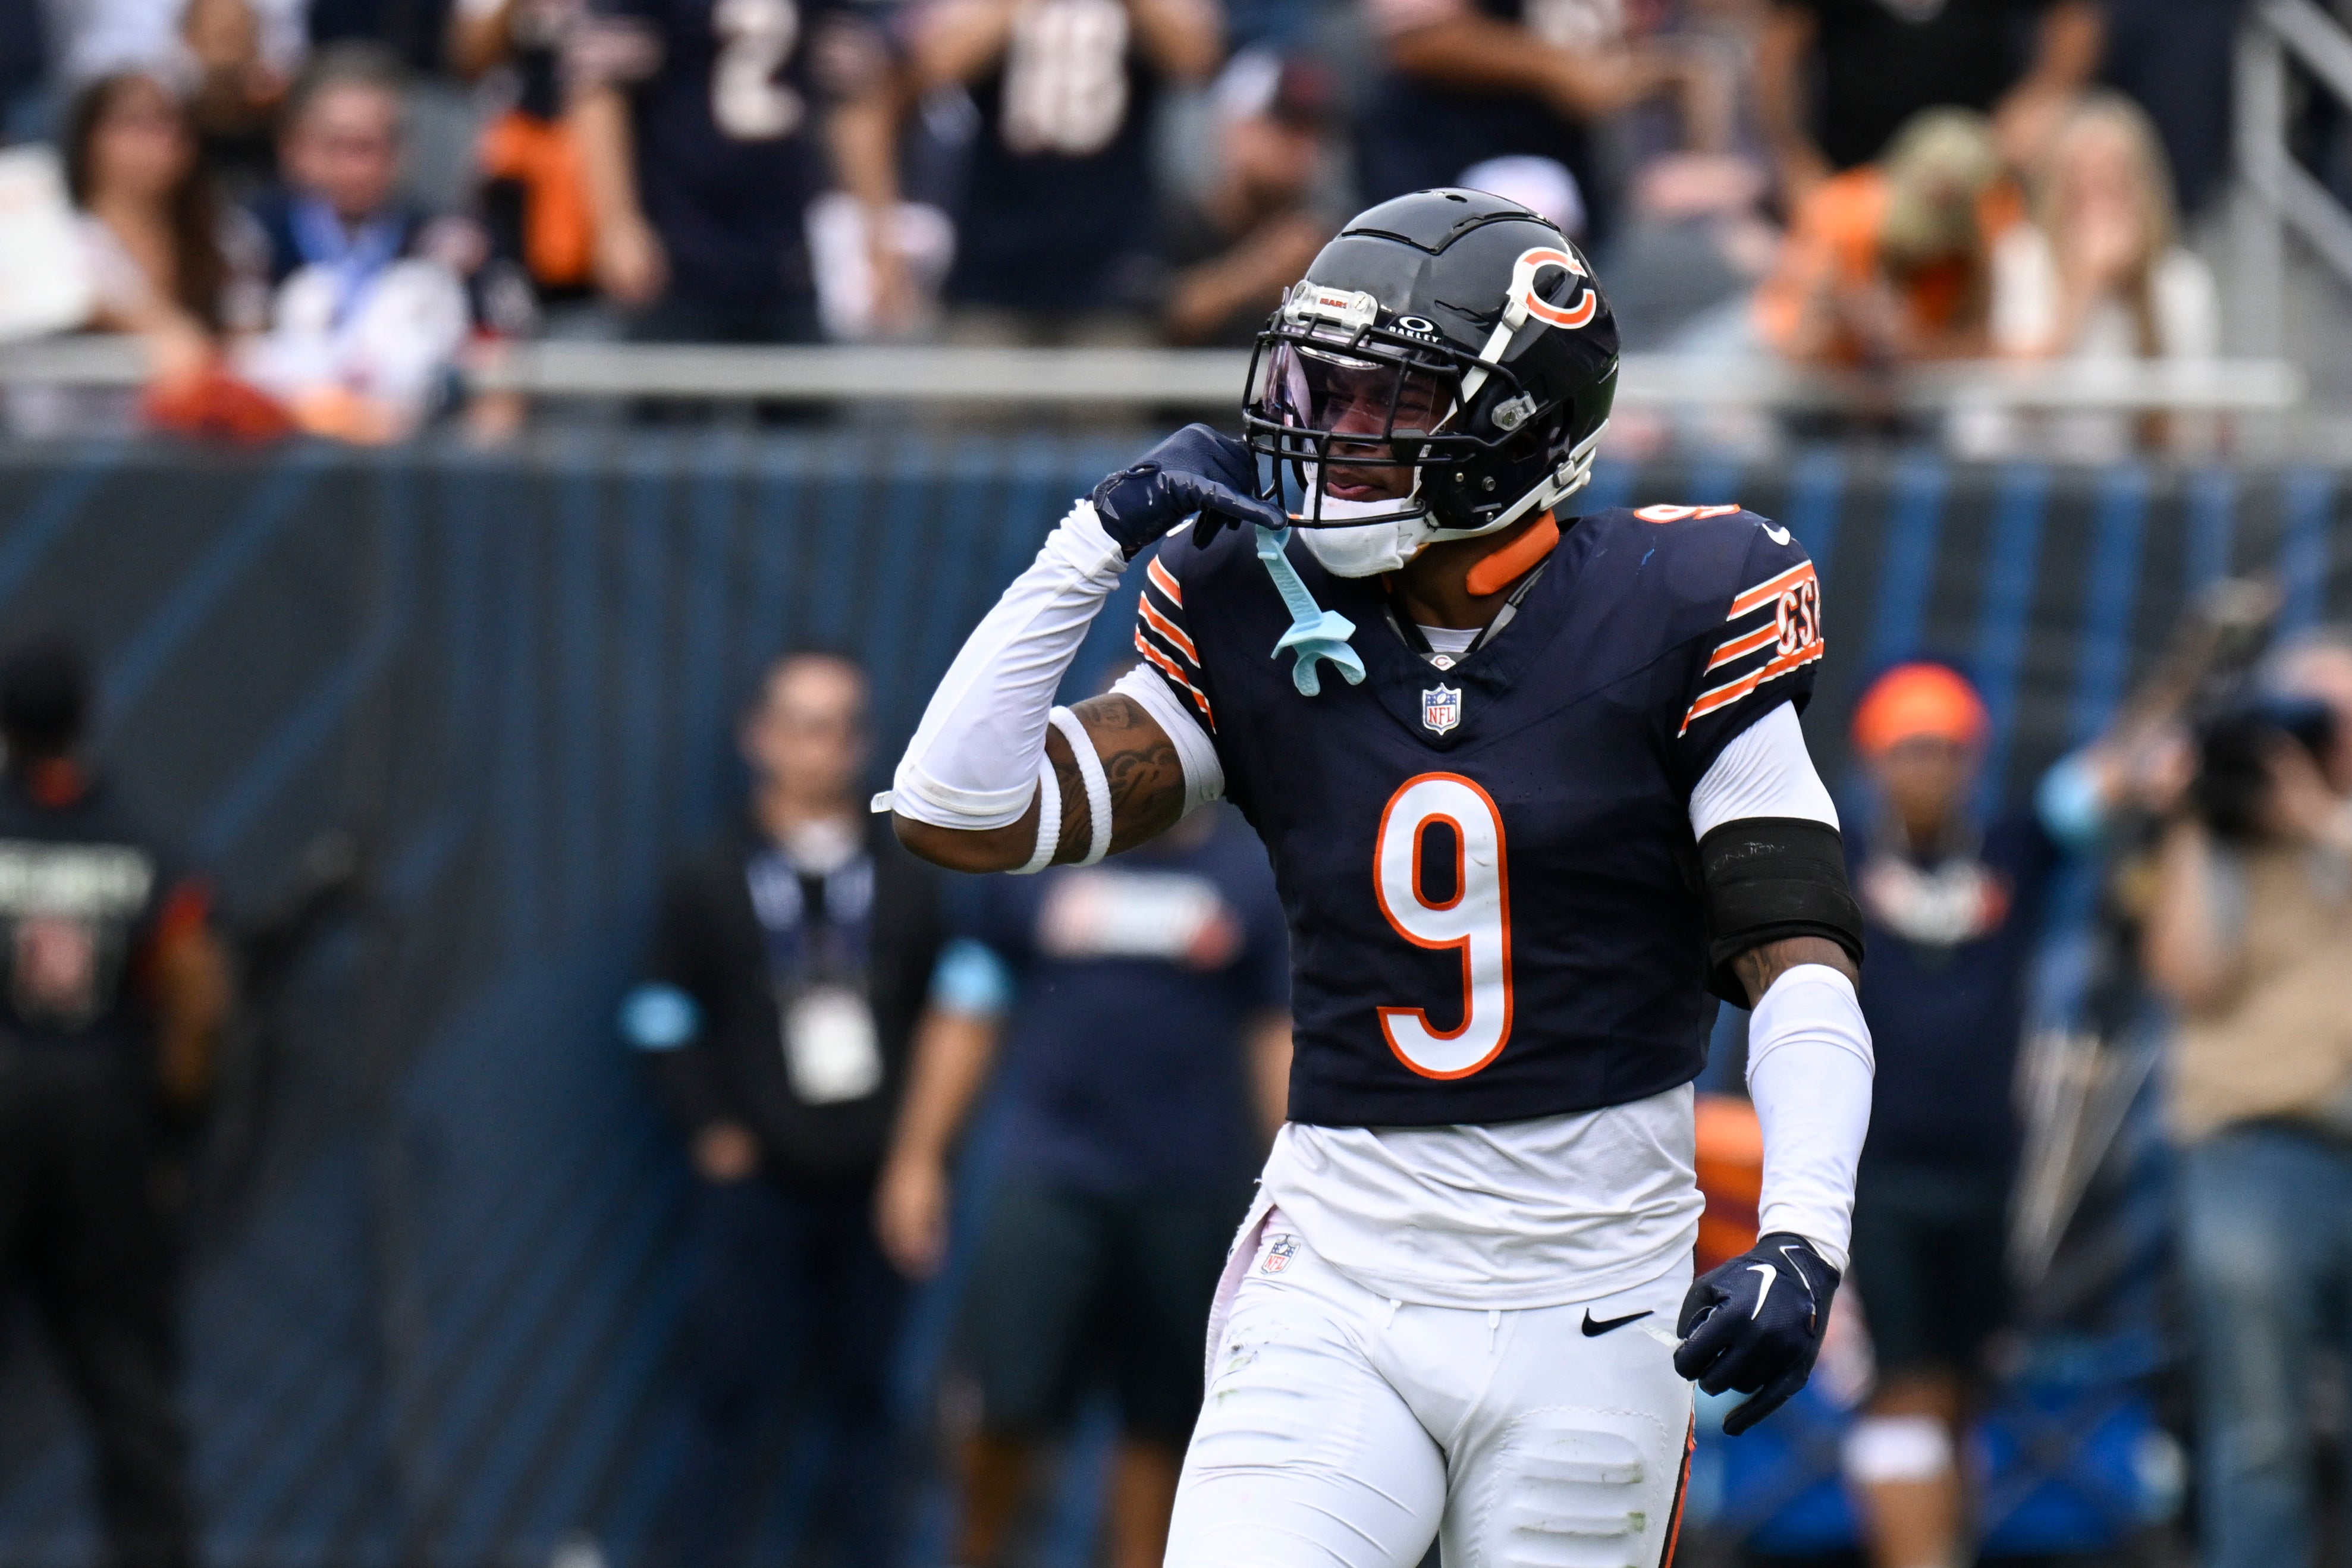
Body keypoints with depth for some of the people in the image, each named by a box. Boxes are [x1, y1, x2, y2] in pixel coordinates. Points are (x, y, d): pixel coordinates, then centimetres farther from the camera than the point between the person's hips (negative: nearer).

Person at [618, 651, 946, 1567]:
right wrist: (712, 1131, -6)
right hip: (759, 1182, -2)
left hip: (874, 1181, 2)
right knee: (735, 1388, -3)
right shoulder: (715, 883, 4)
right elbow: (663, 1020, 3)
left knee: (865, 1390, 4)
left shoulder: (906, 884, 10)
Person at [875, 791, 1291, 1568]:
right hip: (1052, 1177, -1)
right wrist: (917, 1161, 5)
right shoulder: (1031, 863, 3)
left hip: (1190, 1190, 1)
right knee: (1012, 1402, -9)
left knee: (1161, 1418, 4)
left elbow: (1282, 1038, 8)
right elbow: (968, 1021, 8)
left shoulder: (1255, 877, 4)